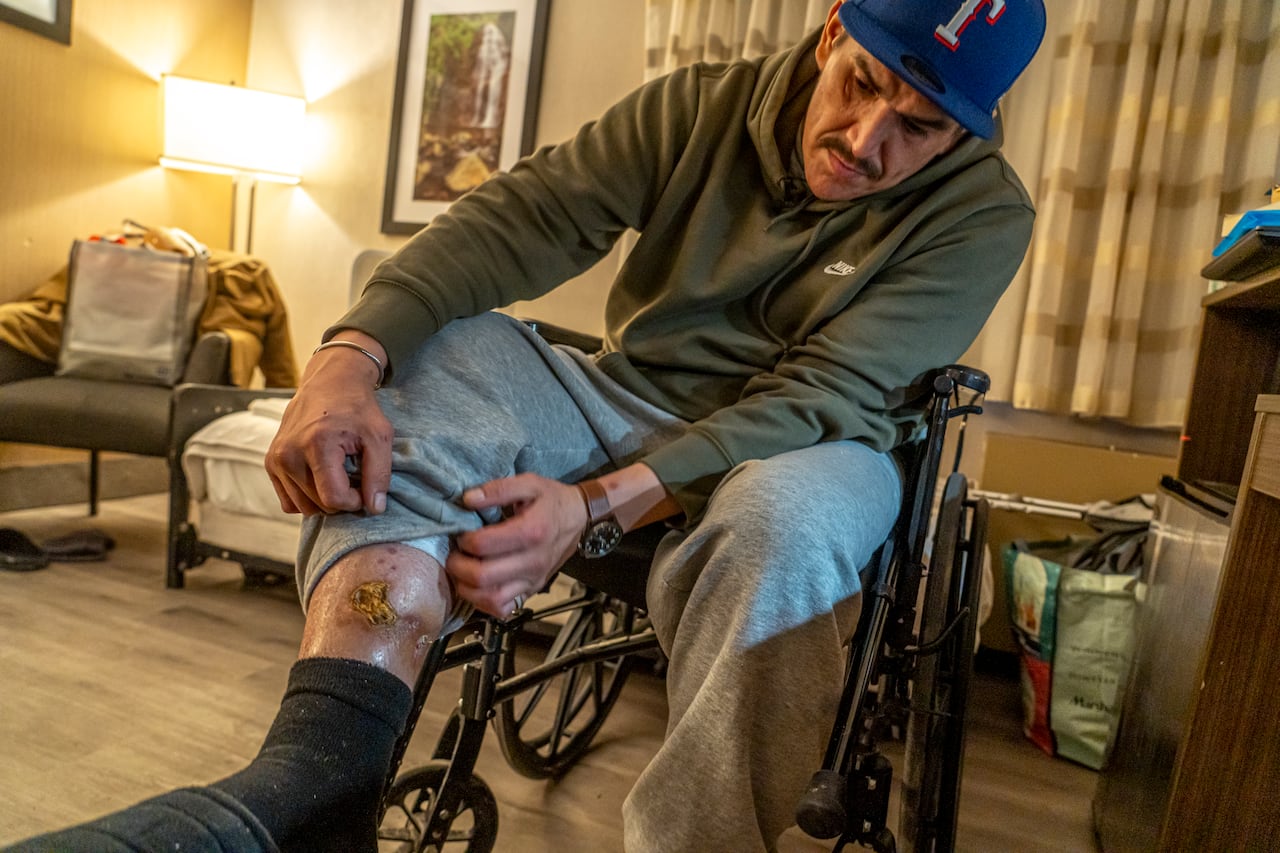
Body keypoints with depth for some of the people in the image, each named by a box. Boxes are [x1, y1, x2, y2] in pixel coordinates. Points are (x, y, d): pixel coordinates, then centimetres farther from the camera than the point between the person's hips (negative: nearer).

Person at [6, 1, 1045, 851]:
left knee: (783, 519, -39)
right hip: (629, 406, 3)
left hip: (808, 444, -2)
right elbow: (524, 213, -16)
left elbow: (821, 396, -21)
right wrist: (351, 353, -33)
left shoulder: (984, 214, -10)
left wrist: (598, 507, -33)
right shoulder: (703, 105, -3)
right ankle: (324, 768, -33)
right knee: (438, 350, -22)